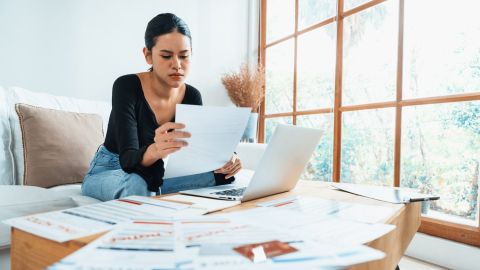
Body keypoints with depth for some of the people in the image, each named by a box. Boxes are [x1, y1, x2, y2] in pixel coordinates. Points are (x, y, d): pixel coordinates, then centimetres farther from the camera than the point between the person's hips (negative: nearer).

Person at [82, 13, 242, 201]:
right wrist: (155, 151, -55)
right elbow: (128, 159, -30)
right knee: (137, 185, -39)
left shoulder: (192, 96, -8)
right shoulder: (126, 87, -22)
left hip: (158, 173, 5)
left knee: (221, 177, -19)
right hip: (110, 171, -4)